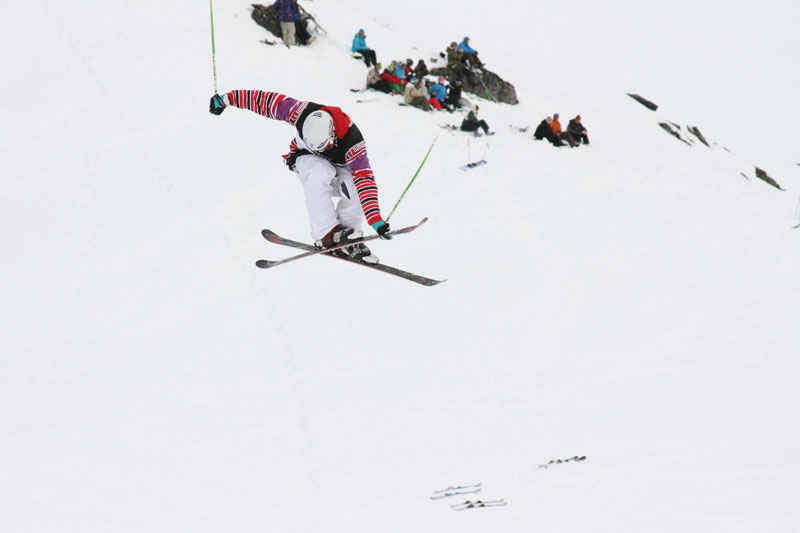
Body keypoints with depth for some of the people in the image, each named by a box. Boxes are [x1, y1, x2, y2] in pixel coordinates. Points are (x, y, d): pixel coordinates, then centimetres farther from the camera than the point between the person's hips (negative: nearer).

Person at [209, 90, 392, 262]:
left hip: (340, 166, 0)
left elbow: (365, 180, -41)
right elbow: (266, 100, -21)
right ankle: (327, 233, -34)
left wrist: (376, 220, -49)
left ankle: (346, 236, -11)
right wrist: (227, 99, -15)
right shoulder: (302, 113, -32)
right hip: (306, 158, 0)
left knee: (357, 190, -34)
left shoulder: (352, 142, -36)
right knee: (319, 173, -38)